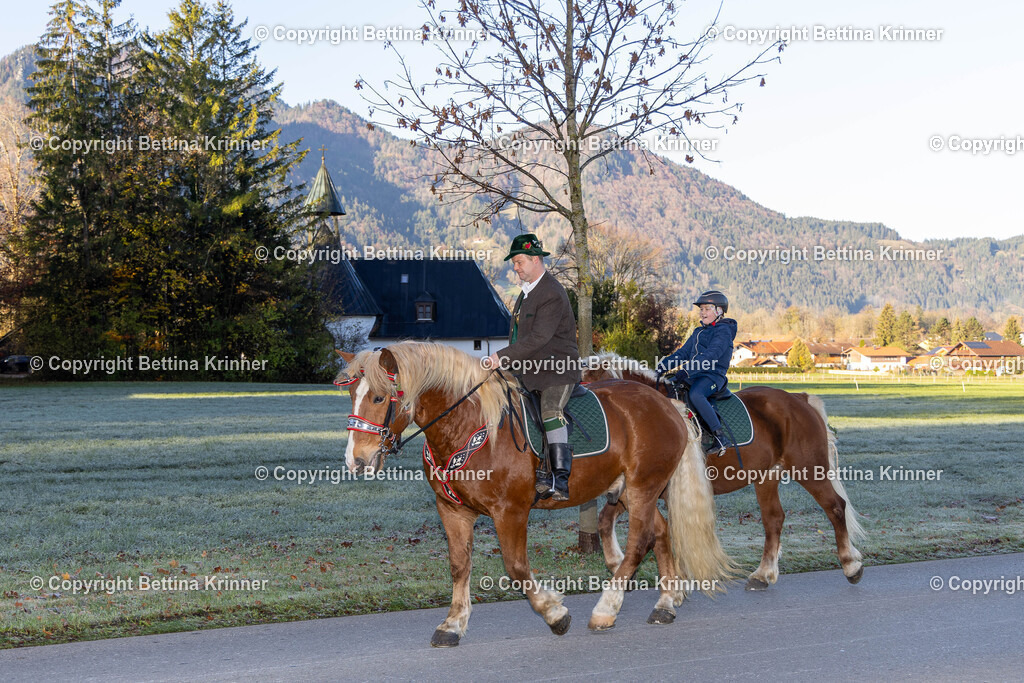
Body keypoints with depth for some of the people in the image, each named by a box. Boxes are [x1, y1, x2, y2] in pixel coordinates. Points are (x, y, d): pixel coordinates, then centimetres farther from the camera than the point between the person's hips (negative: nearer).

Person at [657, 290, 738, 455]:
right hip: (692, 375, 9)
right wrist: (665, 364, 0)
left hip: (713, 375, -9)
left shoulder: (723, 331, -6)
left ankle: (721, 436, -33)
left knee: (695, 394, -38)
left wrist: (687, 370, -30)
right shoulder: (698, 332, 22)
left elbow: (710, 355, -20)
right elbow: (683, 352, 18)